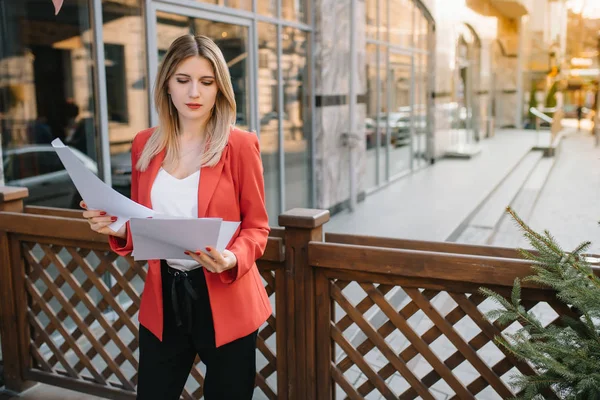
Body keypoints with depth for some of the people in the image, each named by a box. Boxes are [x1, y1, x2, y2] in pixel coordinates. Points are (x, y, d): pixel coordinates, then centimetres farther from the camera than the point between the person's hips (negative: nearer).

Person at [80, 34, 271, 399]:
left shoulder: (240, 145, -10)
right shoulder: (145, 145, 2)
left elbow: (257, 226, -5)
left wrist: (232, 260, -25)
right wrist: (117, 228, -10)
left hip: (225, 298, -3)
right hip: (163, 297, 4)